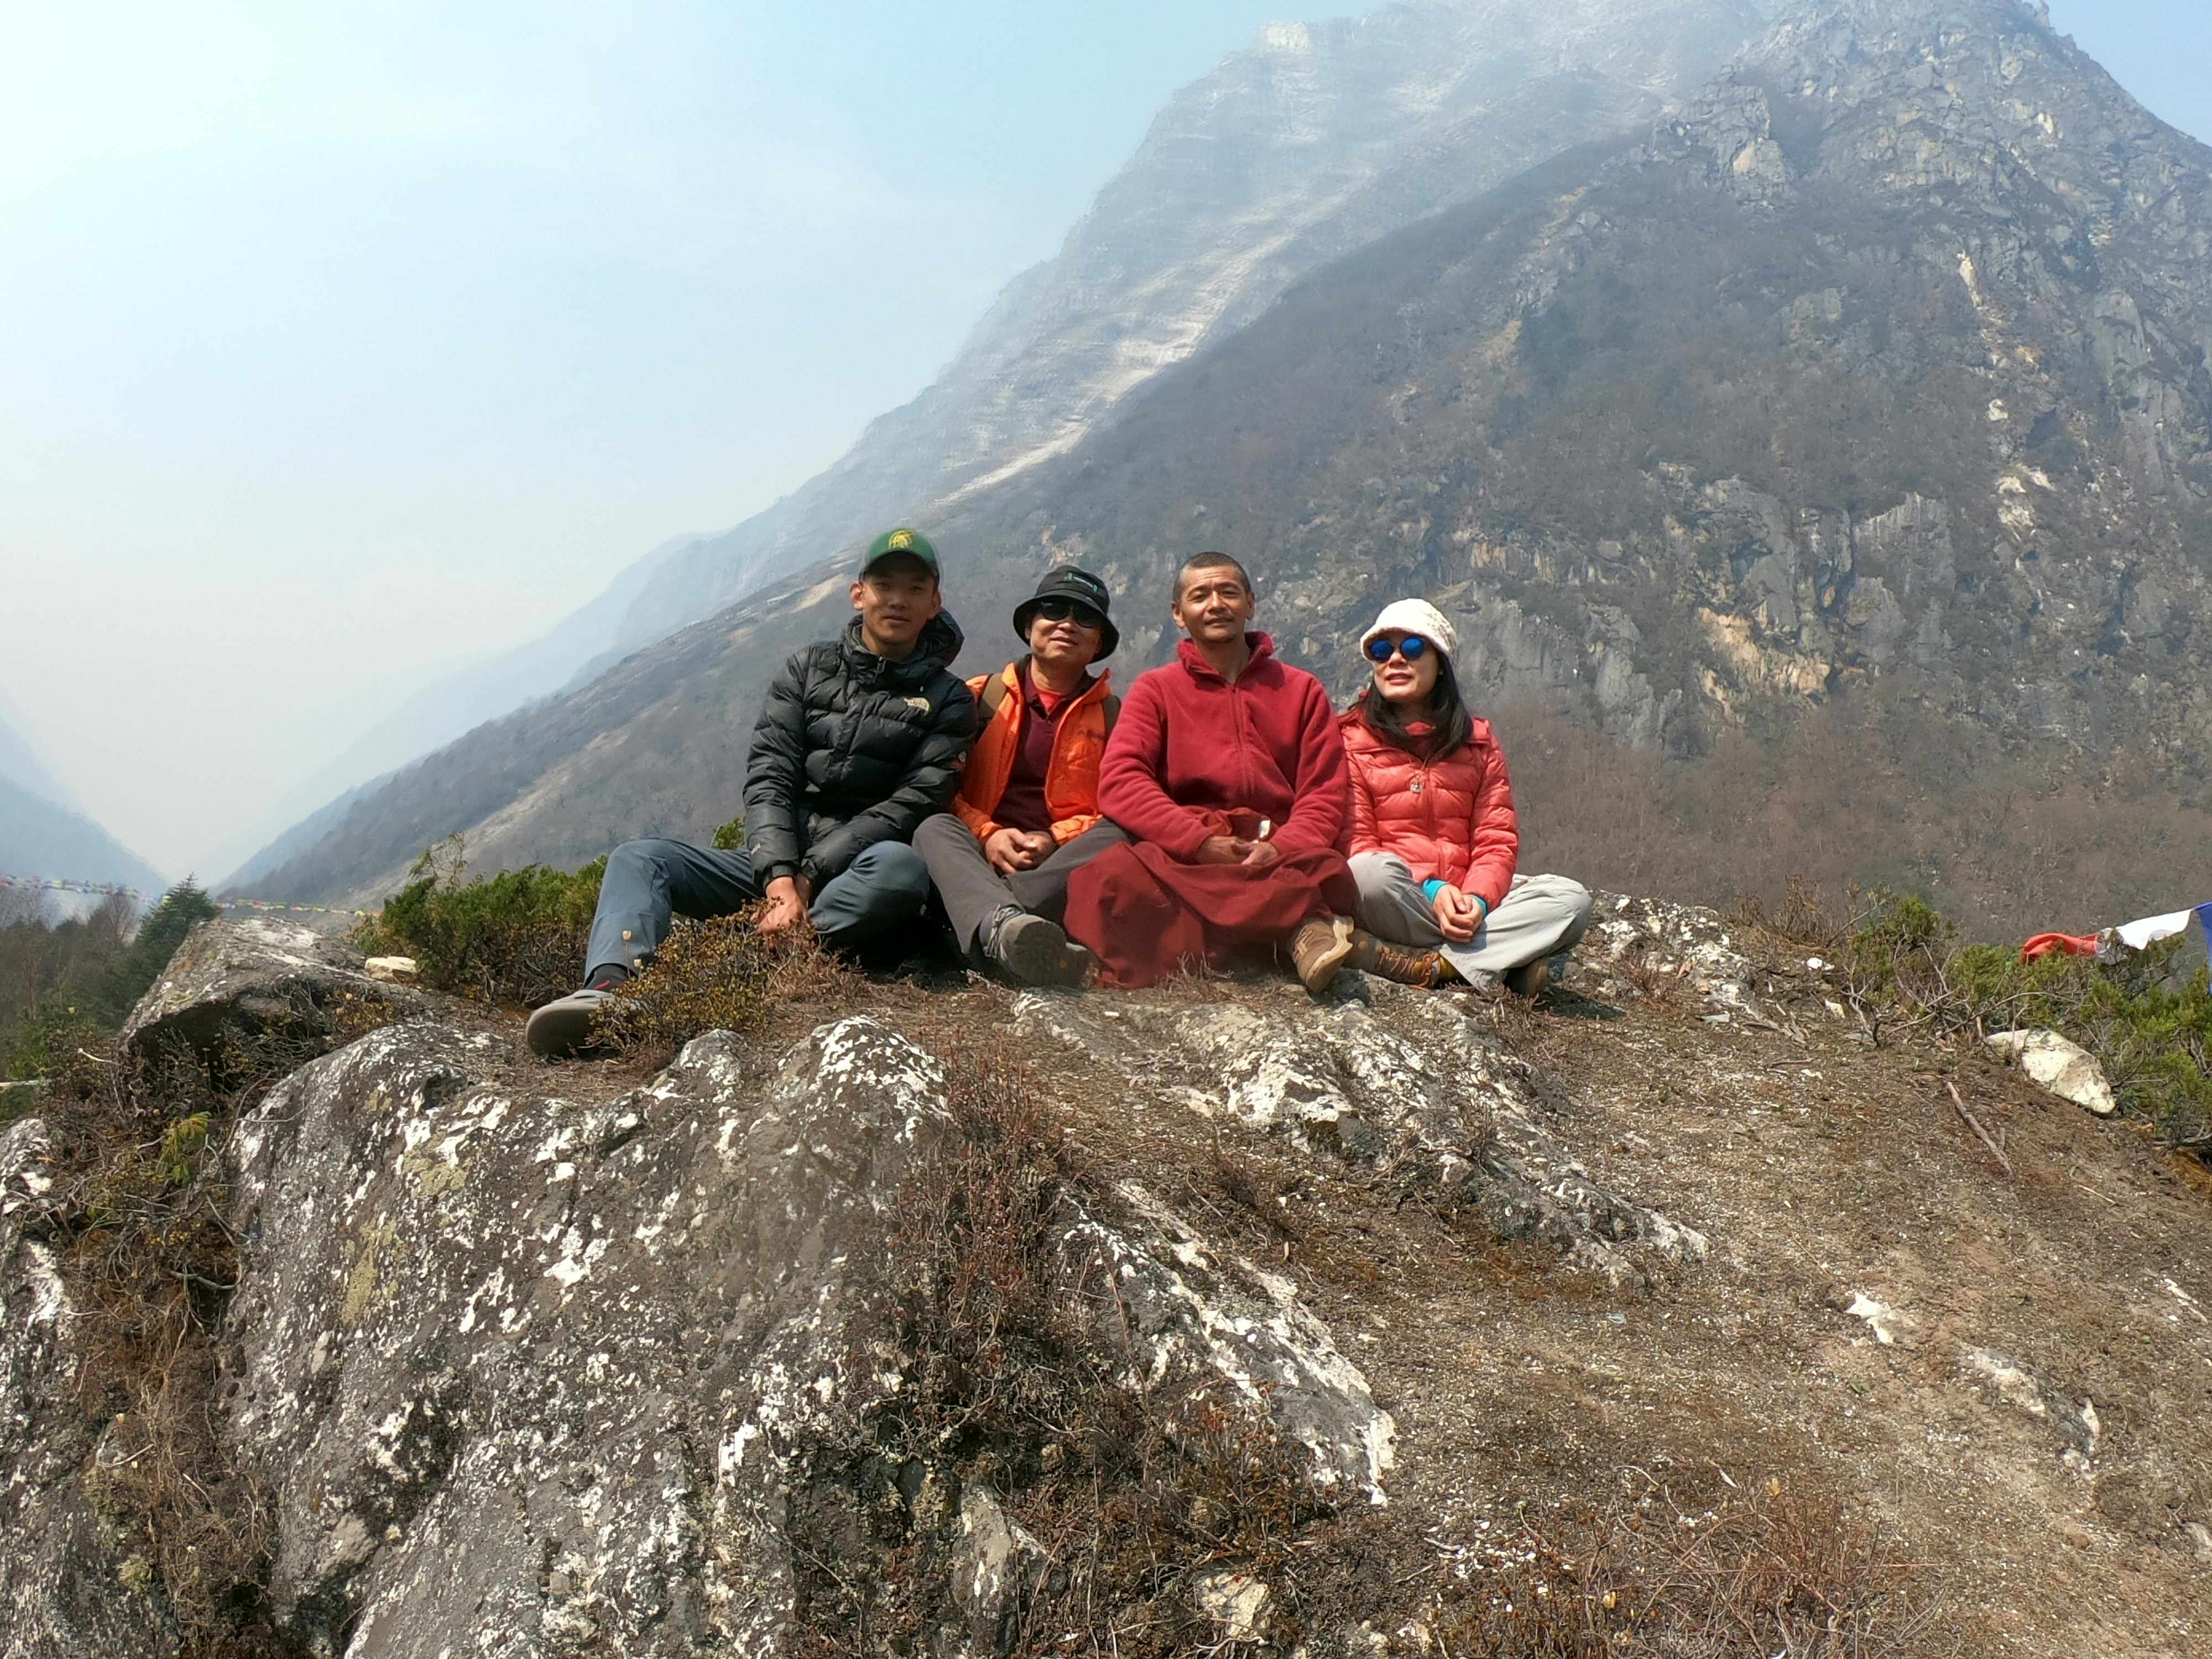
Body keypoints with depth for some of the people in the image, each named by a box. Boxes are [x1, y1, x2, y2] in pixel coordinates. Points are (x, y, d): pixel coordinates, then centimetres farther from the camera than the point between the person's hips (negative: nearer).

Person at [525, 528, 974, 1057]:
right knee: (638, 858, -17)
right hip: (775, 862, 3)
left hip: (853, 874, -3)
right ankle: (608, 992, -45)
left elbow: (913, 804, -7)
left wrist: (809, 877, -18)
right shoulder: (809, 670, 11)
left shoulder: (947, 700, 5)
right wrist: (779, 879, -19)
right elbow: (768, 779, -1)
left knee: (904, 867, -36)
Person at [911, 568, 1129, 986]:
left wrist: (1053, 840, -10)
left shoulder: (1112, 715, 18)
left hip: (1063, 867, 1)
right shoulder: (980, 697, 17)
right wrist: (988, 834, -11)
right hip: (979, 856, 0)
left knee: (1115, 840, -30)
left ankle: (991, 922, -49)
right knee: (934, 830, -33)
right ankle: (1004, 928, -66)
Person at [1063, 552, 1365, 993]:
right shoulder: (1154, 690, 17)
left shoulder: (1301, 691, 21)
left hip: (1277, 858, 0)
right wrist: (1200, 842, -17)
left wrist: (1282, 848, -13)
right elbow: (1120, 783, 0)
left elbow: (1328, 792, 10)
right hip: (1182, 857, 0)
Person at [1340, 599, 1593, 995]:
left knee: (1571, 899, -18)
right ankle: (1500, 961, -26)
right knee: (1370, 871, -38)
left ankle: (1426, 965, -29)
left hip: (1466, 899, 4)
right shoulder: (1352, 740, 4)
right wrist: (1429, 891, -21)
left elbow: (1497, 840, 6)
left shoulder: (1478, 742, 14)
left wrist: (1478, 899, -17)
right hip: (1390, 902, -4)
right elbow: (1356, 841, -5)